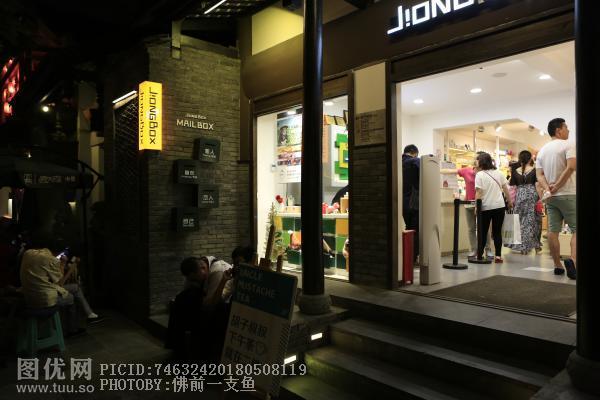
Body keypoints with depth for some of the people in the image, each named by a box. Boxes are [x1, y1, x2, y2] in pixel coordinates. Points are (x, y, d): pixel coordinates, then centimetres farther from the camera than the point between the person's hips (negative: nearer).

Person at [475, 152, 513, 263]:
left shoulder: (480, 175, -7)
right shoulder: (498, 173, 8)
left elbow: (478, 192, -13)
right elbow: (506, 189, 12)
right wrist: (510, 201, 22)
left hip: (486, 207, -4)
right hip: (499, 206, 4)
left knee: (483, 232, 6)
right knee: (497, 232, 7)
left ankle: (479, 255, 10)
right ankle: (498, 256, 4)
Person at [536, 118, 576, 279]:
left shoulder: (542, 150, 13)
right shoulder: (568, 145, -5)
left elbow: (539, 175, 4)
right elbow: (571, 167, -20)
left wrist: (547, 189, -9)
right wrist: (557, 186, -15)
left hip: (550, 197, 6)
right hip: (568, 194, -6)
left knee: (553, 230, 5)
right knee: (576, 229, -3)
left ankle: (557, 266, 10)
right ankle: (573, 260, -22)